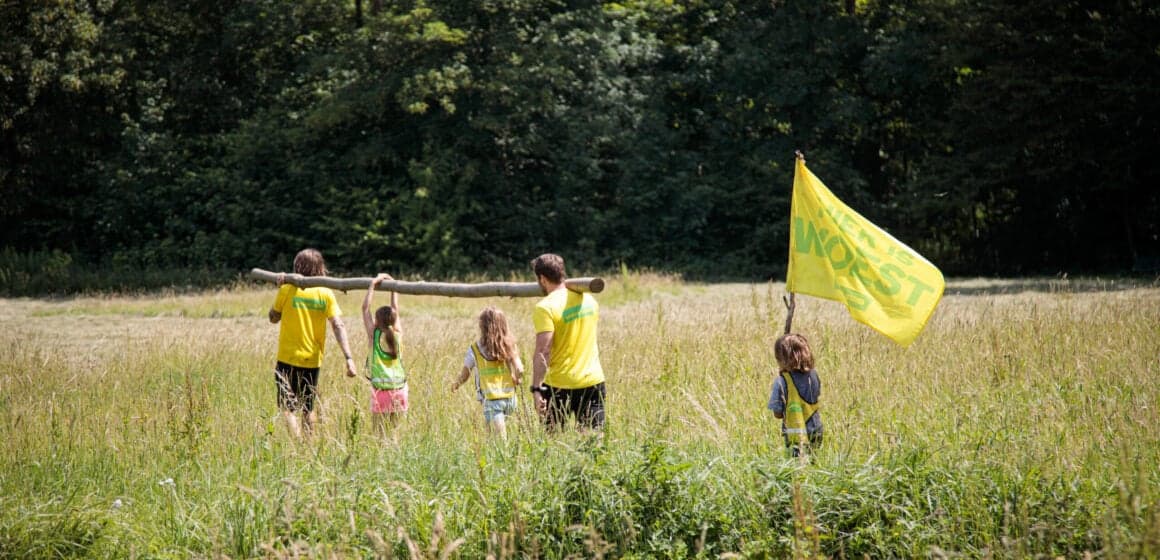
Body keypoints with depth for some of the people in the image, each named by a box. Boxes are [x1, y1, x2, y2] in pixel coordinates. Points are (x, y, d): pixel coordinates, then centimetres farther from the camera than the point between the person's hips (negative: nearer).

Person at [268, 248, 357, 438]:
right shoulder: (326, 294, -2)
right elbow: (338, 326, -8)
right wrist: (348, 357, -11)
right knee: (308, 408, 18)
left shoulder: (287, 290, -7)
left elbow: (273, 317, 7)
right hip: (313, 360, 3)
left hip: (288, 359, -3)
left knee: (287, 408, -2)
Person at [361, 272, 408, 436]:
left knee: (380, 434, -3)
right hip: (400, 389, 4)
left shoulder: (374, 335, -2)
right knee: (395, 432, 8)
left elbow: (365, 308, 3)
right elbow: (395, 310, 18)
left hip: (381, 390, -3)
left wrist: (373, 284, 7)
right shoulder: (397, 335, 5)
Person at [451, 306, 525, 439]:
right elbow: (519, 370, -7)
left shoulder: (475, 349, -3)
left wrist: (455, 384, 24)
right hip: (509, 397, 4)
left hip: (491, 399, -4)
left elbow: (464, 376, 3)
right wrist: (516, 380, 14)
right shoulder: (508, 346, 2)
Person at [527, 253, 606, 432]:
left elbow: (543, 351, -20)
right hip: (593, 381, 5)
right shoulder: (587, 298, 6)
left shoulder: (545, 307, -14)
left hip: (560, 385, -5)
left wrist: (536, 389, -21)